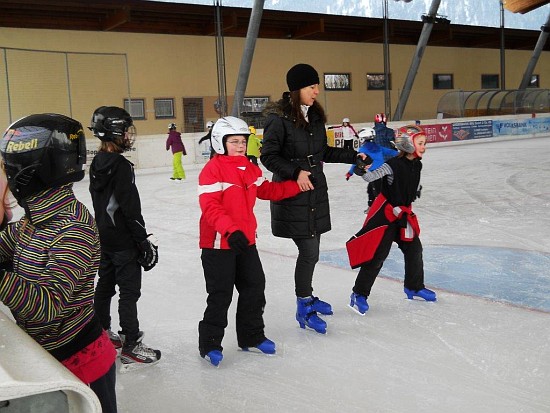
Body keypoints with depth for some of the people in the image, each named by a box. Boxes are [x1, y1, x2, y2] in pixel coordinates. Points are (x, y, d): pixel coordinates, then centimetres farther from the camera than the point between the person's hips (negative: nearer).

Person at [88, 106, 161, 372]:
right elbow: (131, 209, -22)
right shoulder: (120, 166, -21)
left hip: (103, 237, 9)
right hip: (123, 241, -9)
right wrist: (144, 241, -16)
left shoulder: (97, 163, 7)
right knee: (129, 291, -2)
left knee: (104, 286, 19)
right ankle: (131, 349, 4)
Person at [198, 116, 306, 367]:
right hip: (218, 243, -8)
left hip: (246, 240, 8)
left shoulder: (250, 168, 10)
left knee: (254, 288, 14)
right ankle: (210, 344, 16)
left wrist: (298, 185, 8)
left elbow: (267, 190, 17)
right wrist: (230, 230, -36)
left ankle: (251, 337, 31)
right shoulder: (212, 170, -16)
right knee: (220, 296, -1)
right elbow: (210, 207, -23)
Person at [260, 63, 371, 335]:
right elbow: (268, 156, -13)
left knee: (311, 249, 15)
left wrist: (354, 156, 13)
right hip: (292, 195, -7)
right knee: (309, 251, -5)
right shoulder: (279, 118, -14)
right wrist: (296, 172, -20)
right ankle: (303, 310, 12)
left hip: (316, 191, 7)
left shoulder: (315, 115, 9)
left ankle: (307, 297, 35)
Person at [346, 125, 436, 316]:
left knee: (414, 249, 13)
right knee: (378, 254, -8)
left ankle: (414, 287, 34)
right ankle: (359, 294, 2)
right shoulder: (393, 164, -20)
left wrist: (406, 209, 18)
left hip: (404, 212, 8)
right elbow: (370, 177, -27)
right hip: (386, 212, -8)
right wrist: (361, 168, -45)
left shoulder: (417, 164, 4)